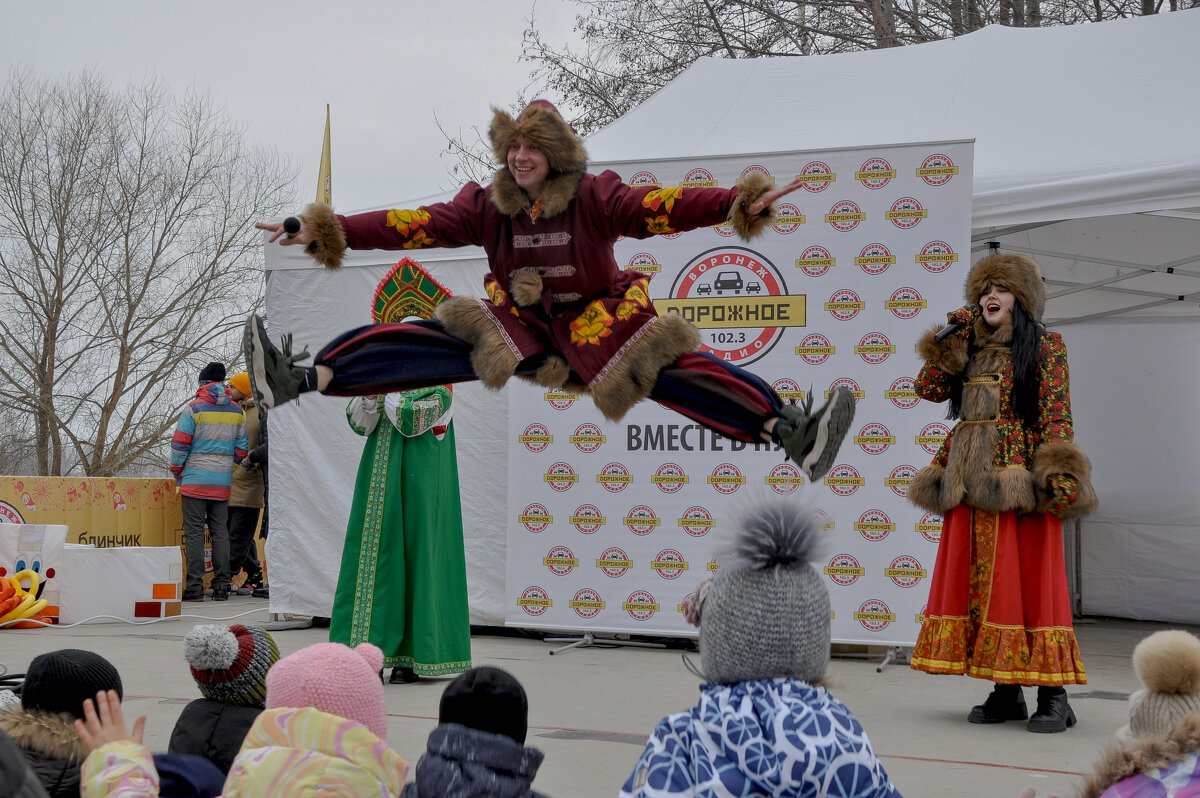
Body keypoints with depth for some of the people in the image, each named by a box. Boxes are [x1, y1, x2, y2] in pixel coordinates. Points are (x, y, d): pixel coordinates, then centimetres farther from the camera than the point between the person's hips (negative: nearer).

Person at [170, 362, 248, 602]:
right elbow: (241, 448, 10)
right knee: (220, 531, 8)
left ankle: (195, 586, -5)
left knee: (195, 532, -3)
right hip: (223, 483, 4)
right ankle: (221, 586, 7)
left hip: (195, 480, -4)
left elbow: (180, 444, -6)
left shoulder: (193, 408, -6)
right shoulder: (237, 411, 8)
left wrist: (176, 471, 7)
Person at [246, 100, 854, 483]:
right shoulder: (487, 205, -2)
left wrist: (736, 203, -39)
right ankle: (303, 378, -25)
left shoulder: (594, 197, -10)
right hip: (517, 330, 3)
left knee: (672, 370, -25)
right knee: (423, 346, -15)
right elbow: (417, 225, -8)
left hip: (595, 327, -2)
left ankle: (791, 432, -35)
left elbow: (660, 207, -23)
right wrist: (328, 231, -17)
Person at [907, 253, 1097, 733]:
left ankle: (1052, 695, -5)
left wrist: (1058, 471, -16)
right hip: (971, 479, 6)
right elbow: (929, 389, 10)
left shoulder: (1044, 346, 2)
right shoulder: (970, 349, 19)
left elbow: (1056, 414, -6)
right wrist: (949, 340, 6)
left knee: (1027, 576, -8)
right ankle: (1005, 691, 10)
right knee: (978, 578, 4)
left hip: (1018, 478, -6)